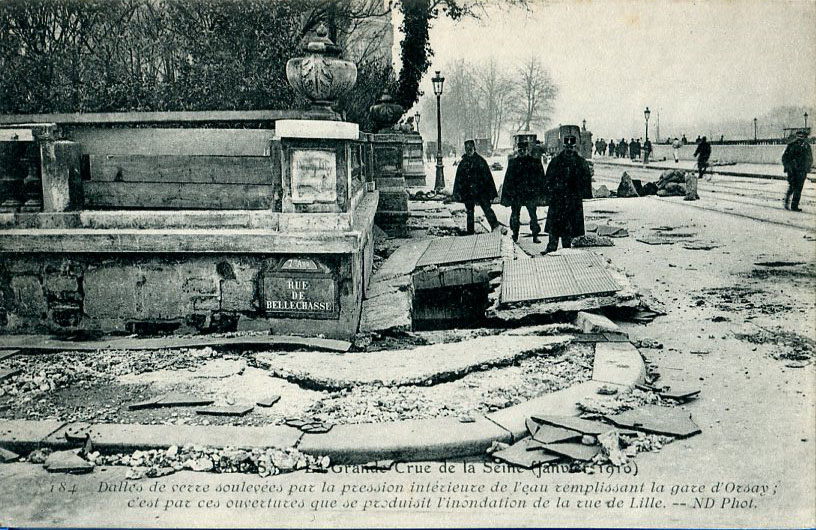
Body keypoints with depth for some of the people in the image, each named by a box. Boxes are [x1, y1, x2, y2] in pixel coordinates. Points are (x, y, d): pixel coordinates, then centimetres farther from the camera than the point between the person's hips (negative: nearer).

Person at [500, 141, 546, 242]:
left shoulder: (535, 162, 3)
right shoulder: (513, 162, 6)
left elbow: (541, 178, 4)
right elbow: (508, 180, 7)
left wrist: (541, 193, -2)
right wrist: (506, 195, 3)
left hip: (530, 194, -1)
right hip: (516, 194, 1)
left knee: (533, 216, 0)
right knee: (515, 216, 6)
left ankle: (535, 235, 10)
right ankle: (515, 235, 19)